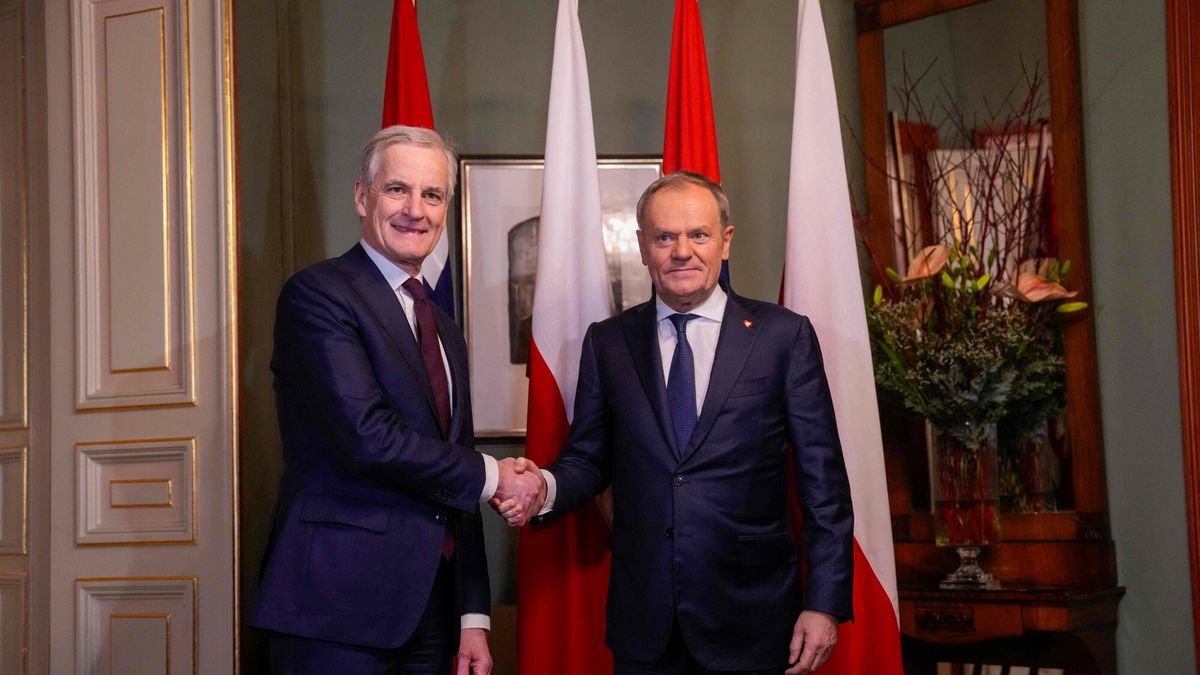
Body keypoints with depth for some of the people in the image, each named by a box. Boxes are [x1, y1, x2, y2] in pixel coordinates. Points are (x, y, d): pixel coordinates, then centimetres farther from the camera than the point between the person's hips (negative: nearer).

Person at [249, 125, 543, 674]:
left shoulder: (445, 332, 18)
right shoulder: (317, 294, -7)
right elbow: (367, 437, -18)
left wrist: (473, 616, 13)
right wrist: (491, 477, -6)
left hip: (429, 609, 7)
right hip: (338, 610, -7)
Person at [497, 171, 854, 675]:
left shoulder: (784, 336, -1)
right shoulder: (607, 342, 6)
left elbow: (823, 482, -2)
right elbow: (589, 459, 10)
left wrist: (825, 603, -7)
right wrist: (546, 488, -12)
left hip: (750, 619, -2)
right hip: (643, 621, 2)